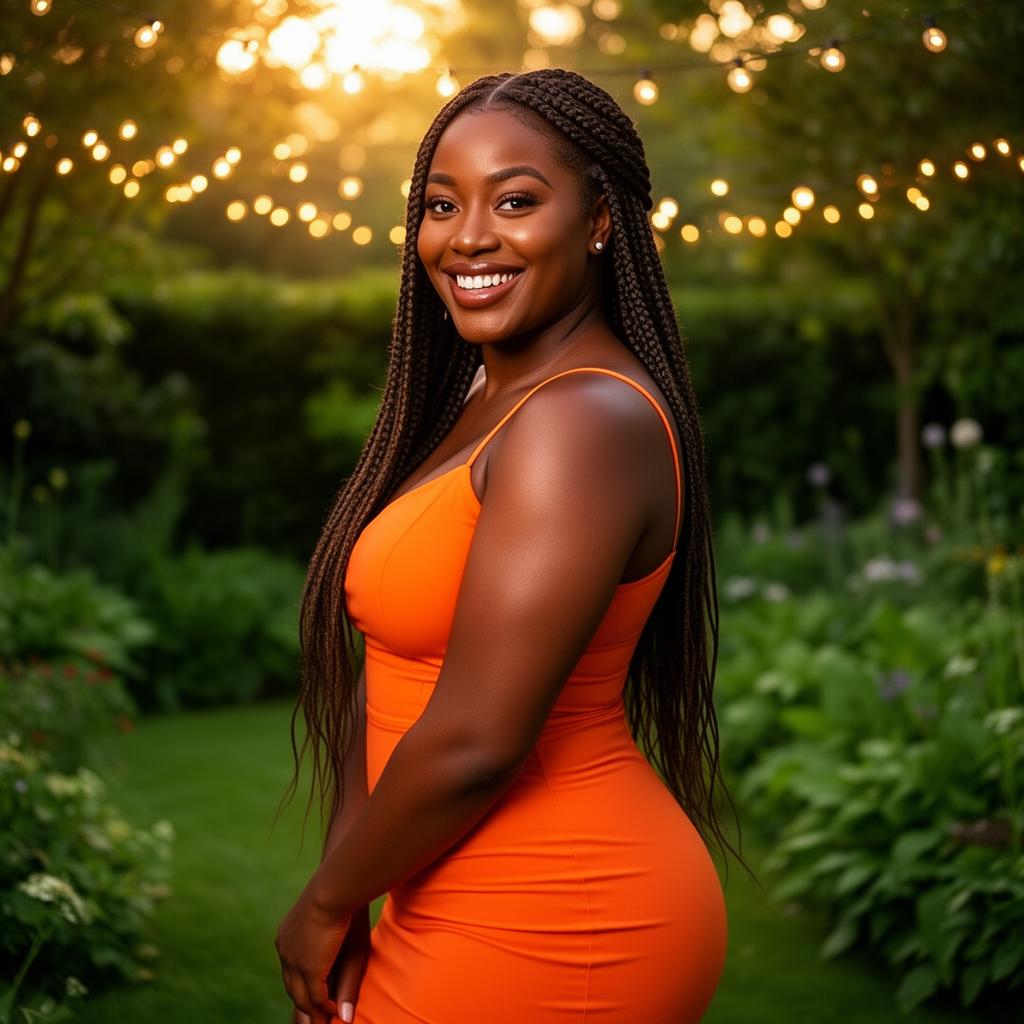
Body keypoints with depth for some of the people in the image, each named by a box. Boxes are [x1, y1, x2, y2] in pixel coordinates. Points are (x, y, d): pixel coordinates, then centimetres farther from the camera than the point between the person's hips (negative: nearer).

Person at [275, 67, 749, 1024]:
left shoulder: (585, 417, -21)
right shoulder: (490, 405, 9)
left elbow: (473, 741, -24)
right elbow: (391, 670, 6)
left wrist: (326, 904, -9)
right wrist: (346, 891, -3)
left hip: (545, 943, -8)